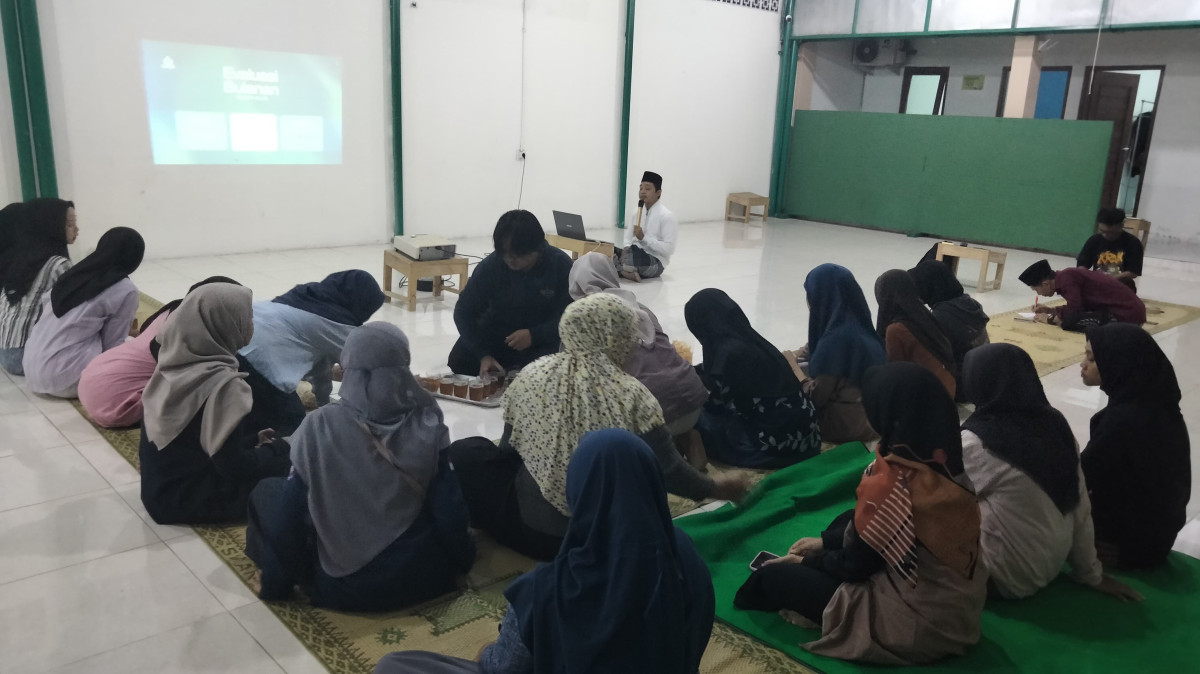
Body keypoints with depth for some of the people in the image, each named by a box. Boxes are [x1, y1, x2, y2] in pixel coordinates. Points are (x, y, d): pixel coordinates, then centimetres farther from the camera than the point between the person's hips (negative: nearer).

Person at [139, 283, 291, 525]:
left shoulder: (176, 363, -2)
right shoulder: (223, 384, -26)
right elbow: (233, 466, -22)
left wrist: (254, 439, 11)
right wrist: (269, 450, -4)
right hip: (186, 499, -8)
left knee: (277, 446, 15)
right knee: (286, 459, 0)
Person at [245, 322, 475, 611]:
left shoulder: (319, 427, -15)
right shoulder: (427, 424, -13)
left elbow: (289, 510, -9)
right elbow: (449, 507, -9)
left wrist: (276, 582, 5)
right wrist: (461, 561, 8)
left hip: (342, 585, -1)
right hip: (424, 575, 1)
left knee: (266, 490, 18)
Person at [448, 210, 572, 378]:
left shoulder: (561, 264, -21)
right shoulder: (490, 265, -19)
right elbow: (464, 312, -13)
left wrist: (534, 335, -30)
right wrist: (483, 354, -25)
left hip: (541, 339, -2)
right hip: (496, 332, 2)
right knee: (459, 362, -15)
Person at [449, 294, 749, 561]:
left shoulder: (531, 376, -9)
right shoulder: (631, 396, -16)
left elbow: (509, 450, 2)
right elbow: (668, 471, -11)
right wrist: (715, 487, 7)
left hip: (532, 528, -1)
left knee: (466, 451, 16)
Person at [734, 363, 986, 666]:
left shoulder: (889, 483, -28)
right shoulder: (945, 459, -5)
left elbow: (855, 565, -13)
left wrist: (804, 562, 5)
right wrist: (825, 541, 16)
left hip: (917, 627, -8)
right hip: (961, 608, 8)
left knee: (774, 577, 2)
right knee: (849, 521, 23)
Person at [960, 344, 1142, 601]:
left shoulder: (976, 445, -25)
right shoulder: (1054, 423, -7)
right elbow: (1080, 508, 0)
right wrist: (1092, 574, 11)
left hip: (1011, 578, -7)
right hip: (1054, 564, 7)